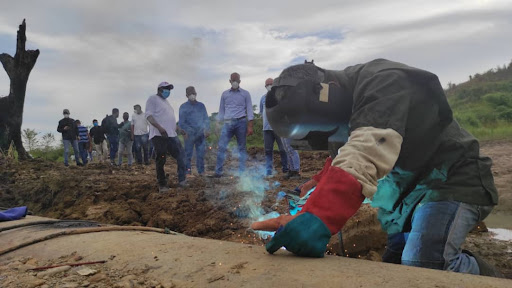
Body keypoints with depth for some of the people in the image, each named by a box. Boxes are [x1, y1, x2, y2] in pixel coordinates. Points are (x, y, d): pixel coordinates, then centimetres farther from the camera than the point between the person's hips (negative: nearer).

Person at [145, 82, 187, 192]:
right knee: (161, 160, -5)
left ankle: (182, 180, 15)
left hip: (172, 135, 9)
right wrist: (159, 127, -27)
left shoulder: (165, 101, 25)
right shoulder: (153, 99, -1)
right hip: (159, 135, -9)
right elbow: (149, 115, -14)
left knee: (180, 156, 8)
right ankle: (162, 184, 3)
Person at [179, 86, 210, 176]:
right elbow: (182, 123, 2)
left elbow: (206, 118, 14)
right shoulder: (183, 107, 6)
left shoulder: (201, 105, 14)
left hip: (201, 134, 2)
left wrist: (207, 129, -1)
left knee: (201, 153, 1)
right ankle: (187, 171, 5)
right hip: (190, 134, -2)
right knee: (188, 153, -2)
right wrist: (189, 131, -11)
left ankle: (201, 171, 7)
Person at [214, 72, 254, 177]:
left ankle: (241, 171, 7)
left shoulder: (245, 94, 8)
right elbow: (221, 110, 16)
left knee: (242, 147, 2)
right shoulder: (225, 94, 15)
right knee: (221, 146, -8)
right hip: (227, 123, 2)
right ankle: (218, 171, -5)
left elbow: (249, 110, 3)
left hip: (240, 122, -1)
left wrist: (250, 126, -5)